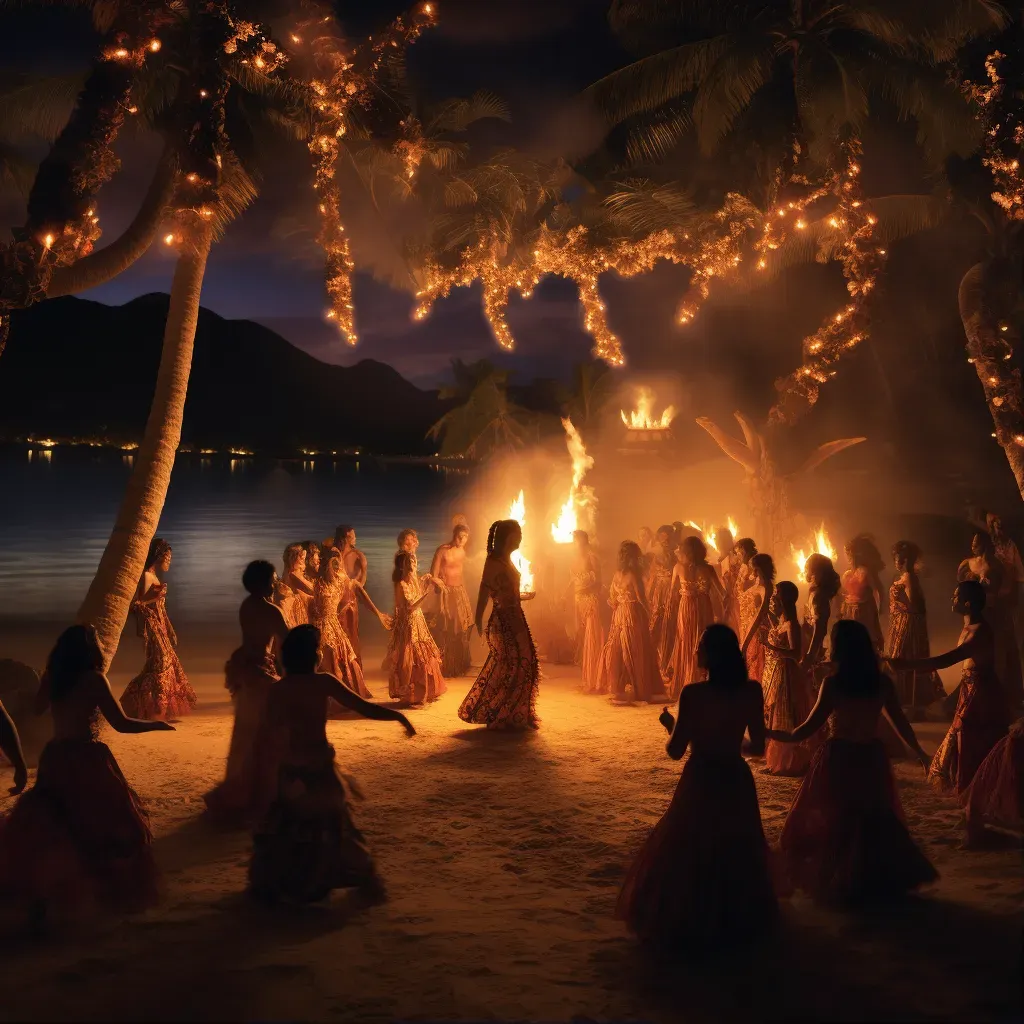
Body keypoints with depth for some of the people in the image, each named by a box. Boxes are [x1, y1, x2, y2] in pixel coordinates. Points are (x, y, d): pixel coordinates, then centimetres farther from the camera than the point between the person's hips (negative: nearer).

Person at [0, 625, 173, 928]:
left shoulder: (51, 678, 4)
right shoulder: (92, 678, -13)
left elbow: (39, 709, 24)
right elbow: (121, 724, -13)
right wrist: (156, 725, 1)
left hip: (55, 758, 6)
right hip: (85, 760, -6)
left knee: (45, 828, 14)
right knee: (114, 822, 11)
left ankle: (35, 899, 12)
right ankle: (125, 891, 21)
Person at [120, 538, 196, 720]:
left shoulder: (154, 577, 17)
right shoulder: (146, 577, -12)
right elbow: (134, 604, -19)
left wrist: (171, 631, 22)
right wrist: (155, 597, -26)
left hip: (160, 627, 10)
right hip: (151, 626, -10)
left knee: (166, 663, 11)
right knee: (160, 663, -12)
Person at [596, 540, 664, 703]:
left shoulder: (617, 575, 5)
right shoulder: (634, 575, -14)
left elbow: (612, 599, 10)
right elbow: (641, 598, -14)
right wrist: (648, 615, 0)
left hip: (619, 616, 6)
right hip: (634, 616, -6)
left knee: (617, 650, 10)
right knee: (635, 653, 1)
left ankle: (618, 688, 13)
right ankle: (638, 689, 6)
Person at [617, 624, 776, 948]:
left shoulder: (693, 694, -22)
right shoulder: (752, 691, -11)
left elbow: (675, 751, -15)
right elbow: (758, 745, -3)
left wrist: (670, 724, 4)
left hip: (700, 782, -4)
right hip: (737, 780, 4)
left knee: (687, 853, 16)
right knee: (736, 851, 25)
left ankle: (685, 921, 27)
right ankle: (738, 916, 41)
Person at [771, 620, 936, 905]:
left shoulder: (833, 684, -16)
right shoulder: (883, 682, -4)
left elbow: (807, 730, -13)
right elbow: (901, 723, 5)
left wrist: (770, 733, 0)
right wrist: (919, 753, 22)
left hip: (839, 761, -4)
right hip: (872, 759, 4)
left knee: (829, 823, 13)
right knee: (875, 822, 20)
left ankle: (834, 884, 21)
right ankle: (884, 882, 27)